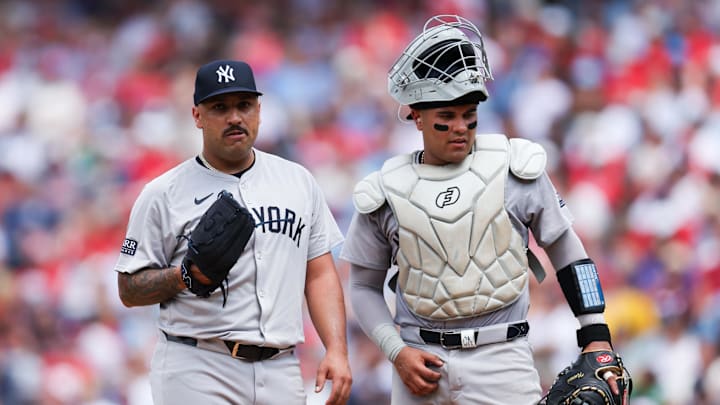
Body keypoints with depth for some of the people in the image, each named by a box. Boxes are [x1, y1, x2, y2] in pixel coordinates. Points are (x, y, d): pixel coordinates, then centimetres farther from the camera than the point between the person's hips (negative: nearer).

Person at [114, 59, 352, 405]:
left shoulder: (298, 181, 14)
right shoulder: (164, 194, 2)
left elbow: (320, 275, 14)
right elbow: (129, 289, 2)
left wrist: (336, 350, 2)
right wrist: (187, 276, -16)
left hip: (280, 373, 4)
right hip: (197, 373, -4)